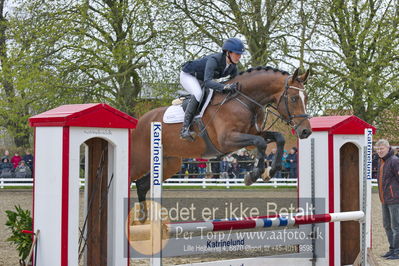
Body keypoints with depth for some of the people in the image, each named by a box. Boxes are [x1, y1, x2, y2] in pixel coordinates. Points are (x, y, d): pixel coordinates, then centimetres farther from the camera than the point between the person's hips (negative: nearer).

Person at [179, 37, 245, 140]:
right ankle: (185, 128, -34)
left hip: (200, 80, 9)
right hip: (188, 75, -9)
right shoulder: (213, 60, -36)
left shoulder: (233, 66, -12)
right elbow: (207, 82, -48)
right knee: (198, 94, -33)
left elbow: (236, 83, -1)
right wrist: (224, 87, -61)